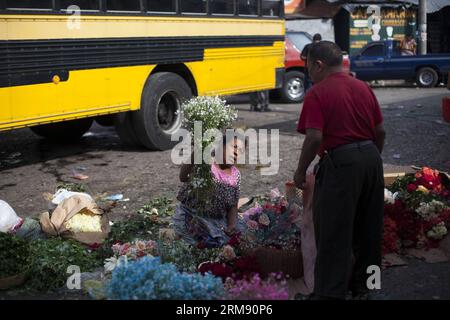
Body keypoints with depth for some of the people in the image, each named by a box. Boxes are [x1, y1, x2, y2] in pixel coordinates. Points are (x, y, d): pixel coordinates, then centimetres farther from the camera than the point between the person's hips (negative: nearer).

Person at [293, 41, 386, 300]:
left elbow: (314, 138, -19)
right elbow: (380, 131, 12)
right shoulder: (364, 88, 10)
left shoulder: (318, 93, -10)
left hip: (340, 162, -7)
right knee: (368, 227, 18)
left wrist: (301, 172, -8)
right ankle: (363, 283, 32)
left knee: (334, 234, -1)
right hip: (371, 158, 8)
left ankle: (331, 293, 2)